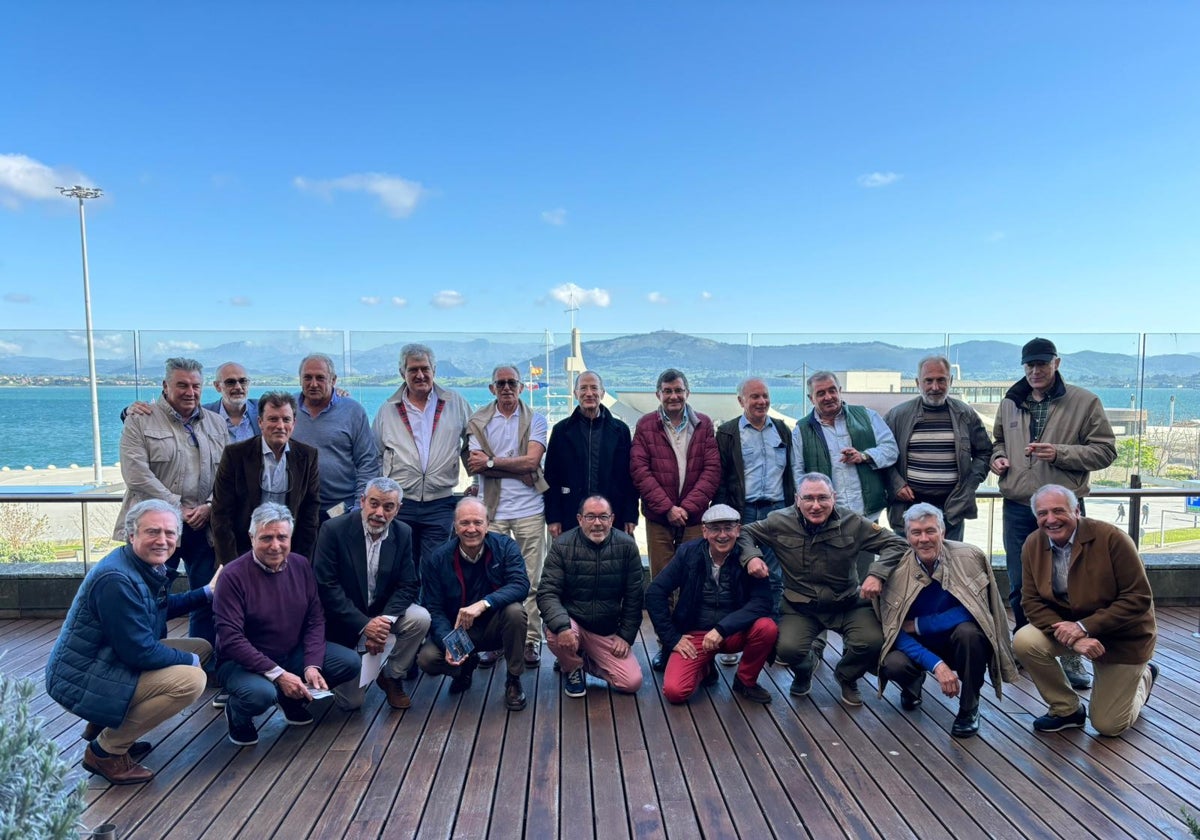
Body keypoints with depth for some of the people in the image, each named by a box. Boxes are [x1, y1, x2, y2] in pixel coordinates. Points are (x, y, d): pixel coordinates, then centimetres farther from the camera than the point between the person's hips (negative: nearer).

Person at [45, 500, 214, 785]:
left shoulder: (149, 566, 3)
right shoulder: (117, 580, -27)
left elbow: (161, 609, 24)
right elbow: (140, 652, -26)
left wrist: (207, 593, 17)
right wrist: (190, 660, -12)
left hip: (112, 660, 10)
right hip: (81, 680, -10)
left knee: (202, 647, 12)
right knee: (191, 680, -24)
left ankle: (105, 726, 15)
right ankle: (105, 750, -5)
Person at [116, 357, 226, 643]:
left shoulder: (216, 423, 11)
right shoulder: (140, 420, -1)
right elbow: (137, 474, -11)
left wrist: (209, 507, -10)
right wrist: (178, 509, -13)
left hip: (204, 525, 4)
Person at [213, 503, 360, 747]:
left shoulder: (301, 565, -2)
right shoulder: (233, 575, -18)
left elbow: (315, 620, 0)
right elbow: (230, 639, -22)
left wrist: (312, 665, -15)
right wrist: (277, 674, -26)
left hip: (293, 653, 5)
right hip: (243, 662, -5)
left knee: (350, 662, -11)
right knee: (261, 693, -37)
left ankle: (292, 699, 14)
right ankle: (237, 715, 2)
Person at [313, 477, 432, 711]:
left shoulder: (403, 533, -7)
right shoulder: (334, 530, -18)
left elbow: (407, 585, -6)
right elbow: (325, 586, -21)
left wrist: (385, 620, -25)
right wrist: (364, 624, -26)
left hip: (382, 614, 3)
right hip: (343, 621, -3)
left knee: (420, 618, -25)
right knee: (350, 702, -3)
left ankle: (391, 677, 0)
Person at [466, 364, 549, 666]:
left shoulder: (535, 420, 5)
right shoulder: (477, 421, 6)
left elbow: (532, 461, -8)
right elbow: (474, 465, -6)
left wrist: (491, 462, -7)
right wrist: (518, 469, -10)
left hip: (529, 509, 0)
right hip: (492, 510, 0)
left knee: (531, 580, 3)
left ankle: (532, 640, 11)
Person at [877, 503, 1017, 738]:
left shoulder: (969, 557, -18)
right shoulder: (897, 569, -16)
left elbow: (973, 610, -21)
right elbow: (894, 630, -19)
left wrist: (918, 625, -19)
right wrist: (937, 665, -31)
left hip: (960, 642, -1)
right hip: (920, 648, 1)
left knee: (968, 630, -34)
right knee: (892, 664, -30)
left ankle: (969, 708, -8)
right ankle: (913, 685, 12)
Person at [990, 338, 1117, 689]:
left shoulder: (1084, 402, -3)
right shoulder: (1010, 403, 9)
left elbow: (1105, 450, -5)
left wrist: (1059, 453, -18)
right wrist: (998, 457, 2)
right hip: (1017, 508, 4)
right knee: (1019, 587, 13)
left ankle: (1070, 656, 19)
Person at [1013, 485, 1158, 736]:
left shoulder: (1111, 538, -23)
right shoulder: (1033, 545, -11)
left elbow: (1138, 598, -22)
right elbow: (1032, 601, -12)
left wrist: (1085, 627, -28)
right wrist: (1072, 637, -28)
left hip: (1121, 636, -3)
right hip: (1069, 626, 4)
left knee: (1108, 725, 1)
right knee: (1024, 641, -26)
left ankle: (1143, 675, 33)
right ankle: (1067, 709, -1)